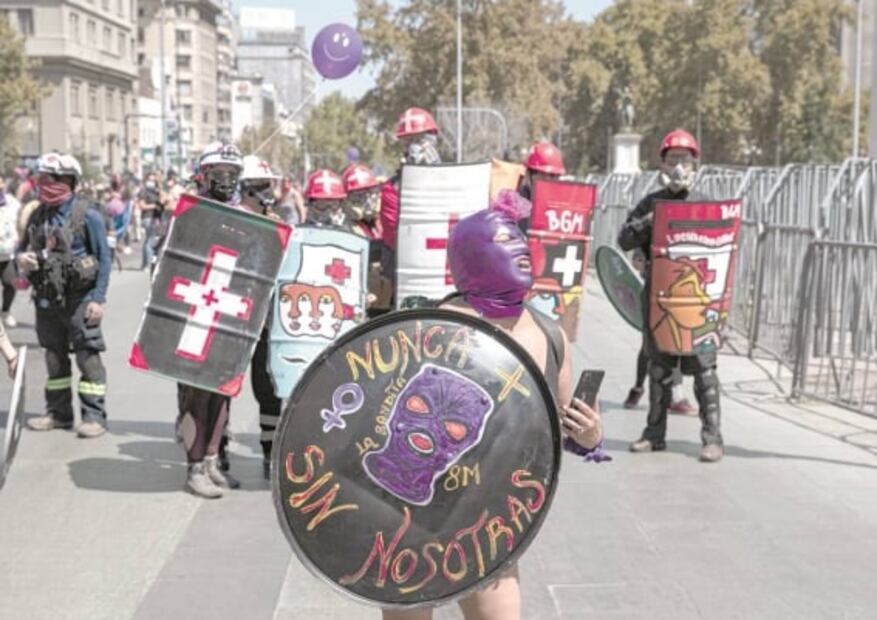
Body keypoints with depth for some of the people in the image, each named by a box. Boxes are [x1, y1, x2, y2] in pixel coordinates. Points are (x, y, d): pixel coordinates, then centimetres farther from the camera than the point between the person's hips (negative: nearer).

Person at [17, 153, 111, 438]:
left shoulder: (86, 216, -8)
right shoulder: (38, 215, 9)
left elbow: (103, 259, -8)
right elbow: (22, 247, 20)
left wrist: (98, 298, -14)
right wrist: (21, 258, -5)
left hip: (79, 299, -6)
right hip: (47, 299, 6)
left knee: (88, 357, -5)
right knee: (54, 358, 14)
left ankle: (95, 416, 0)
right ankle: (58, 412, 25)